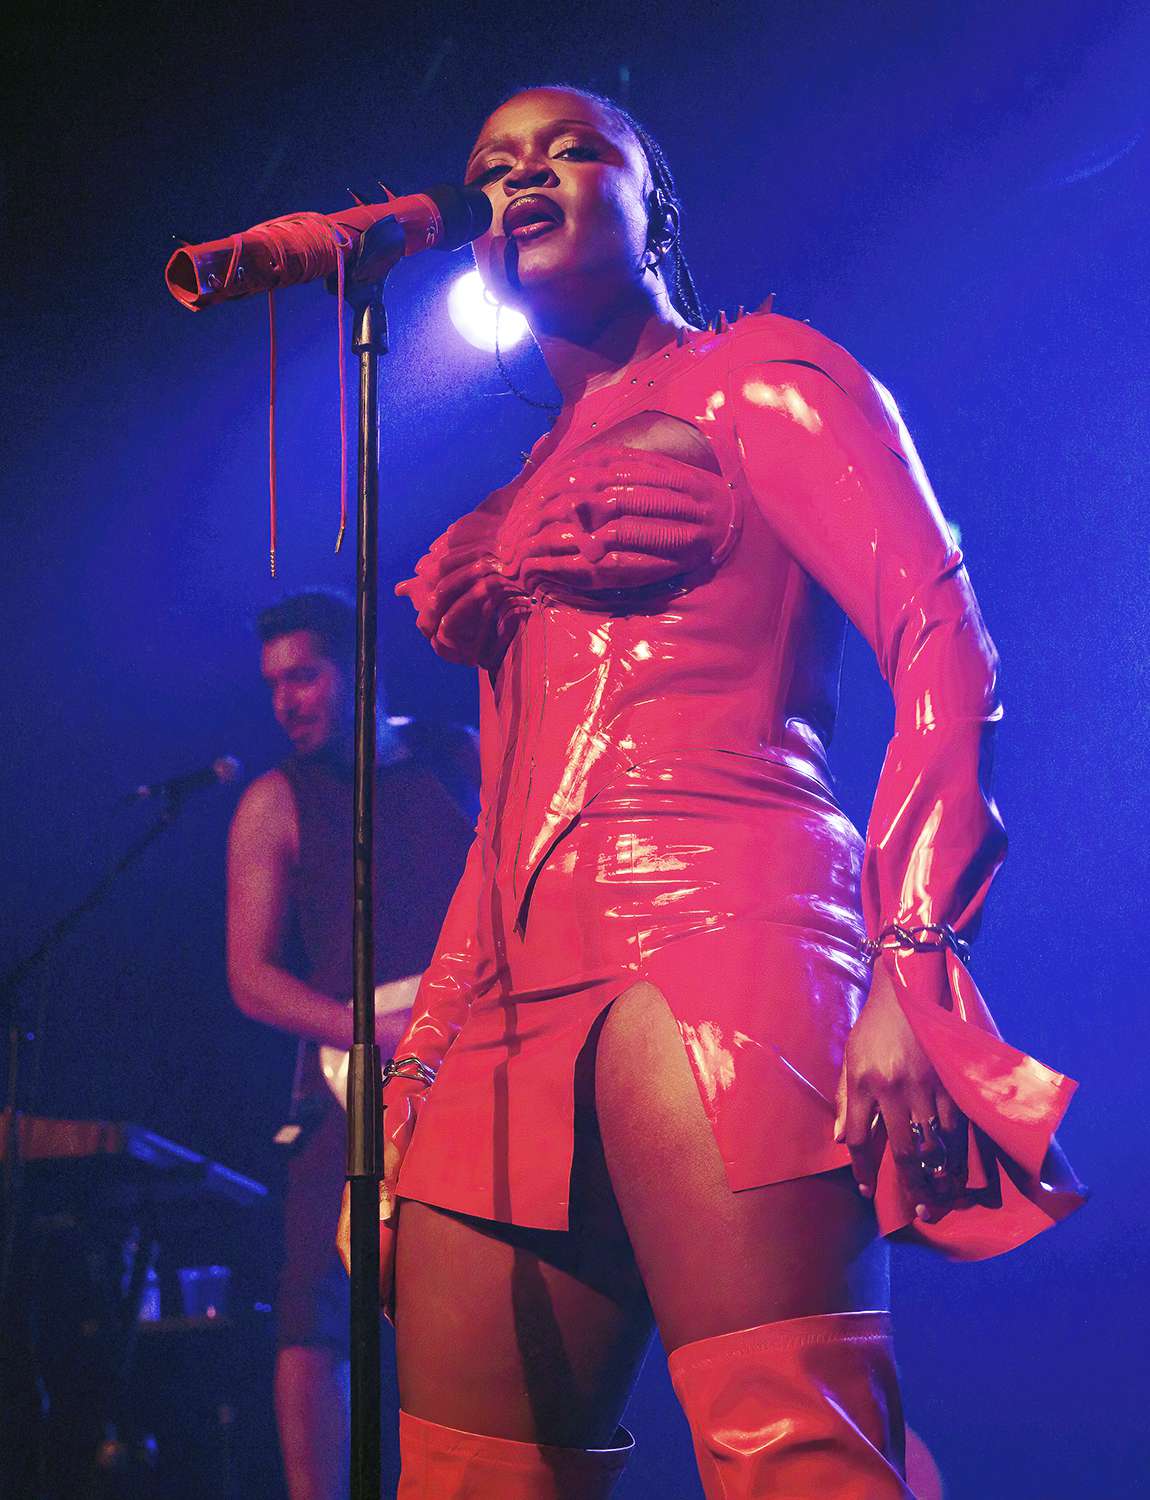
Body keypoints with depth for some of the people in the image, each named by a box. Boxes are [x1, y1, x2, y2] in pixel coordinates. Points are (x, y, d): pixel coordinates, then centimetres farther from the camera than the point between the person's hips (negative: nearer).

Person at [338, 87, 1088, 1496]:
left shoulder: (753, 376, 10)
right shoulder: (520, 499, 29)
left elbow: (945, 651, -4)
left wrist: (910, 966, -17)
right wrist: (418, 1057, 15)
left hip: (708, 940, -7)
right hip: (514, 999, 7)